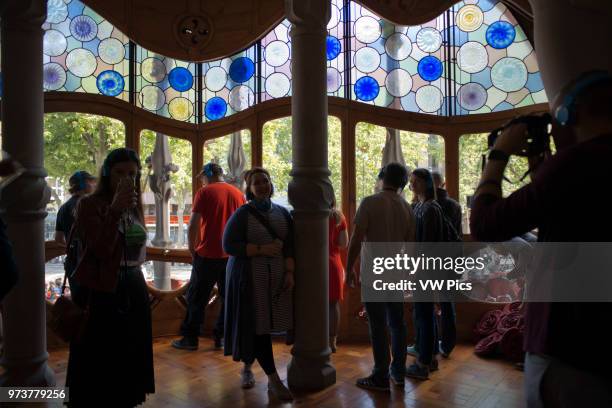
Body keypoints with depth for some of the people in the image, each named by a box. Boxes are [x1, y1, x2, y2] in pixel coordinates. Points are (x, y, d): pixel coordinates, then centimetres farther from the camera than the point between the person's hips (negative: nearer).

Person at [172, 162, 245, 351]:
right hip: (232, 256, 4)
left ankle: (190, 338, 15)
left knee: (196, 298, 9)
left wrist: (192, 248, 0)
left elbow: (193, 225, -13)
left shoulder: (204, 192, -6)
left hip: (208, 254, -3)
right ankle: (221, 337, 17)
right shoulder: (238, 194, 6)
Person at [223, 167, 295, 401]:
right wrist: (261, 249, -16)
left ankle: (247, 367, 34)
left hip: (276, 277, 4)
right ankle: (274, 380, 4)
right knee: (256, 326, -5)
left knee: (262, 326, 10)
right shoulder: (242, 214, -3)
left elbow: (290, 245, 5)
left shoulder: (282, 213, 8)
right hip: (249, 278, -3)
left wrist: (289, 272, -7)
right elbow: (228, 245, -10)